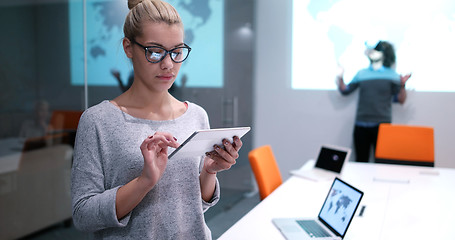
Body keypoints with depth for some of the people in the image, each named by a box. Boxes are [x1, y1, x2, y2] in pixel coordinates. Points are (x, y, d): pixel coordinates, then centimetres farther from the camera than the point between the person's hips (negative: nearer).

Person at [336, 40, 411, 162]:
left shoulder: (392, 75, 4)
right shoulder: (361, 73, 11)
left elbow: (401, 100, 1)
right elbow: (345, 90, 14)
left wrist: (402, 85, -16)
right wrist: (340, 77, -2)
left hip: (382, 125, -2)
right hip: (361, 126, 3)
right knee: (361, 161, 7)